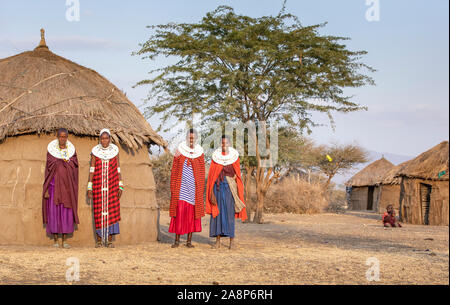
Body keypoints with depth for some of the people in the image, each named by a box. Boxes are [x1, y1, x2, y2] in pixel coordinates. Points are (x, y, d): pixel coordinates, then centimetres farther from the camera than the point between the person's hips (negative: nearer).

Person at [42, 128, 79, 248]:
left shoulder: (71, 150, 5)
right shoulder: (51, 149, 0)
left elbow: (75, 169, 6)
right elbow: (48, 170, -1)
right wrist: (46, 189, -5)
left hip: (67, 185, 2)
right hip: (54, 184, -2)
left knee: (67, 211, 0)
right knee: (54, 211, -2)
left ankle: (65, 240, 7)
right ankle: (55, 240, 6)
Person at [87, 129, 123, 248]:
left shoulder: (115, 151, 3)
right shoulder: (95, 151, 1)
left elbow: (118, 169, 4)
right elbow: (92, 169, 1)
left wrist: (120, 186, -1)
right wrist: (89, 187, -4)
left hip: (112, 184, 0)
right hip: (98, 185, 0)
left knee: (112, 210, -3)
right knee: (99, 211, 0)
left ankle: (110, 240, 2)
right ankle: (99, 239, 9)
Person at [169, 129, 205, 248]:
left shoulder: (199, 153, 5)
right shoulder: (179, 151, 3)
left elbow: (202, 173, 6)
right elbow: (174, 170, 5)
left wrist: (200, 189, 0)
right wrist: (173, 188, 0)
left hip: (193, 187, 1)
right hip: (181, 186, -1)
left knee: (192, 212, 2)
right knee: (179, 212, -4)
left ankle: (189, 240, 8)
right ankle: (177, 239, 3)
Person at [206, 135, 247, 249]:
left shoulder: (234, 156, 3)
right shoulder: (216, 156, 4)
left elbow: (238, 175, 5)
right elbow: (211, 175, 3)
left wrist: (237, 191, -1)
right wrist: (212, 191, -5)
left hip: (230, 187, -1)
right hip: (218, 187, 1)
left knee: (230, 213, -4)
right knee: (217, 212, 1)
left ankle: (231, 241, 1)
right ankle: (218, 241, 6)